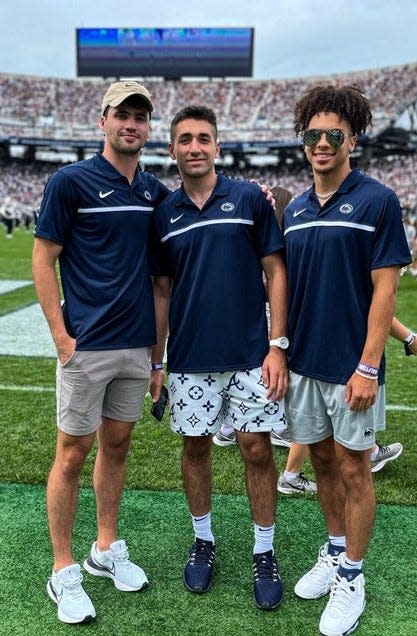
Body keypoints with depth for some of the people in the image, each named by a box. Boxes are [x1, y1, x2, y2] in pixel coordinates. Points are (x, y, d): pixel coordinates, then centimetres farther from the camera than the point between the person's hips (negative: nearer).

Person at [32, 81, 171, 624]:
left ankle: (107, 550, 31)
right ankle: (64, 572, 17)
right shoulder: (71, 181, -6)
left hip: (138, 345, 6)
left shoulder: (155, 191, 9)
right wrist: (61, 336, -12)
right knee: (74, 452, 2)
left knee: (117, 445, 15)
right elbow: (43, 260, -7)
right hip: (88, 346, -5)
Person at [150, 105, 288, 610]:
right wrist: (156, 361, 7)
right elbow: (161, 291, 10)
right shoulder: (164, 214, 5)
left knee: (257, 449, 4)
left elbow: (275, 272, -2)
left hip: (249, 354, -2)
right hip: (189, 359, 3)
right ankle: (203, 541, 32)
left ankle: (264, 553, 23)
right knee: (195, 447, 11)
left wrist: (277, 346, -9)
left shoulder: (249, 199, -2)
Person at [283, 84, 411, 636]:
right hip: (303, 362, 5)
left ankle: (352, 576, 22)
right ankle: (335, 552, 35)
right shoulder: (296, 209, 8)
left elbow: (385, 288, -12)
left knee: (353, 468, 6)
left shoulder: (377, 201, -8)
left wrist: (368, 367, -17)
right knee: (322, 461, 16)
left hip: (350, 366, -5)